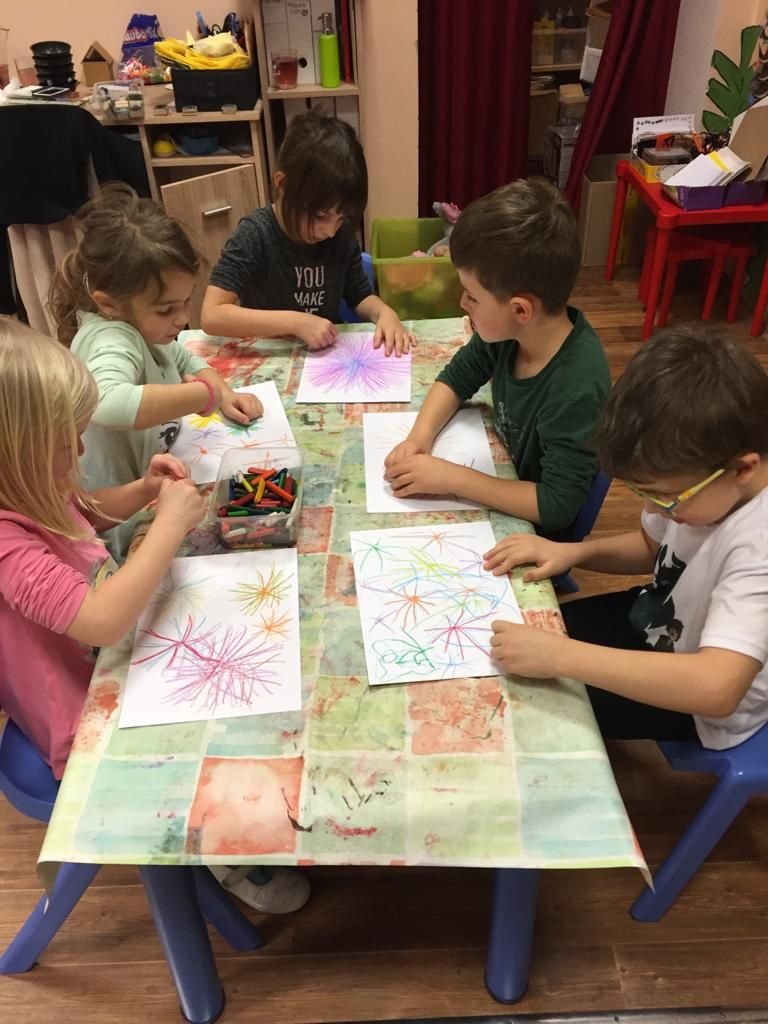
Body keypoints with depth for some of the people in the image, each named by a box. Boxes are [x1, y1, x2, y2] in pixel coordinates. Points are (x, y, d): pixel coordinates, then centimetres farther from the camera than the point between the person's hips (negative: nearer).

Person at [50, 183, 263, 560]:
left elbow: (187, 362, 19)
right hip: (129, 530, -9)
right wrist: (206, 394, -37)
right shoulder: (111, 340, -27)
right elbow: (106, 404, -48)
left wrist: (226, 394, -1)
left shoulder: (139, 327, 0)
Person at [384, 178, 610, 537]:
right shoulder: (507, 330, -15)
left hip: (532, 531, -6)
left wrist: (452, 478, -32)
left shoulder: (576, 388, -34)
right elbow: (457, 377, 3)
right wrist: (420, 435, -15)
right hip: (497, 501, 6)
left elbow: (557, 506, -32)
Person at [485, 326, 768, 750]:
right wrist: (573, 551, -14)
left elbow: (716, 688, -48)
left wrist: (560, 656, -46)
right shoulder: (700, 484, -16)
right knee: (522, 635, 9)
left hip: (696, 699, -6)